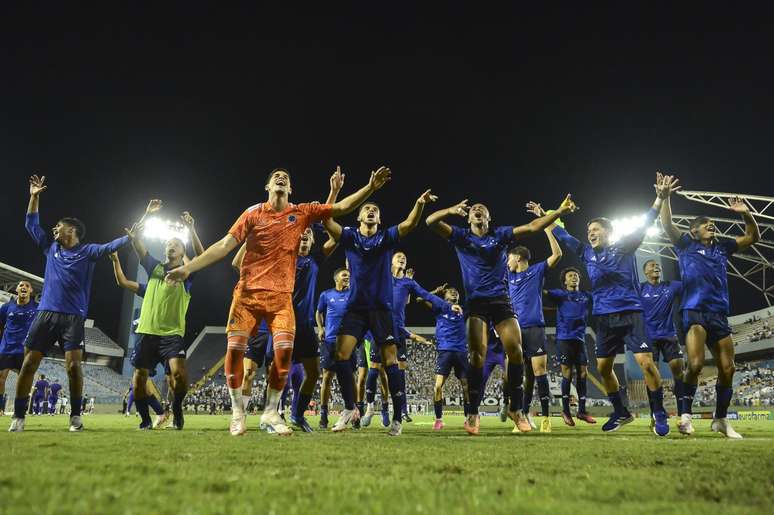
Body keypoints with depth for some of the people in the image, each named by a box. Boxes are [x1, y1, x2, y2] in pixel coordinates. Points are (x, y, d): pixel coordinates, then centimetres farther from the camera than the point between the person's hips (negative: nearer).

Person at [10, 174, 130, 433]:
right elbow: (31, 225, 23)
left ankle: (75, 415, 0)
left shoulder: (87, 251, 4)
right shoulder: (51, 248, 16)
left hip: (73, 317, -4)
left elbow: (111, 246, -8)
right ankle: (18, 416, 7)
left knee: (73, 365, -12)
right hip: (45, 314, 4)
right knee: (28, 364, -1)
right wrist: (35, 196, 18)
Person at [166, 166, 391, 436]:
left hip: (281, 295, 1)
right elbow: (225, 245, 0)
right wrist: (188, 267, -6)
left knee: (285, 350, -12)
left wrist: (370, 187, -6)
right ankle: (237, 411, 12)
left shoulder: (301, 213, 6)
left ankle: (270, 413, 5)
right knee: (235, 348, -7)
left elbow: (342, 208, 3)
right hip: (248, 291, 0)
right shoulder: (253, 213, 3)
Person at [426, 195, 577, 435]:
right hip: (475, 301, -1)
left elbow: (532, 226, 3)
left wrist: (559, 211, -7)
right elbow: (431, 222, -3)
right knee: (477, 354, -13)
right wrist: (451, 211, -22)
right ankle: (473, 413, -1)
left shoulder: (501, 234, 12)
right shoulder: (461, 236, 9)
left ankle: (515, 408, 7)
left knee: (515, 350, -9)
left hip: (501, 300, 2)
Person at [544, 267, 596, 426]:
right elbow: (544, 292, -11)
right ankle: (565, 410, 8)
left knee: (583, 373, 3)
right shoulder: (560, 293, 3)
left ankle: (582, 410, 13)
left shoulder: (586, 296, 15)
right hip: (564, 338, -4)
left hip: (580, 339, 4)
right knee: (567, 374, -3)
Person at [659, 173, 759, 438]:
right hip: (694, 311, -5)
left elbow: (753, 237, 26)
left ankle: (721, 419, 18)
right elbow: (667, 225, -6)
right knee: (696, 364, -22)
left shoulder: (722, 246, 21)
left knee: (727, 368, 3)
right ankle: (685, 414, -7)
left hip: (720, 314, 6)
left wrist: (746, 214, 11)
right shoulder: (686, 244, 8)